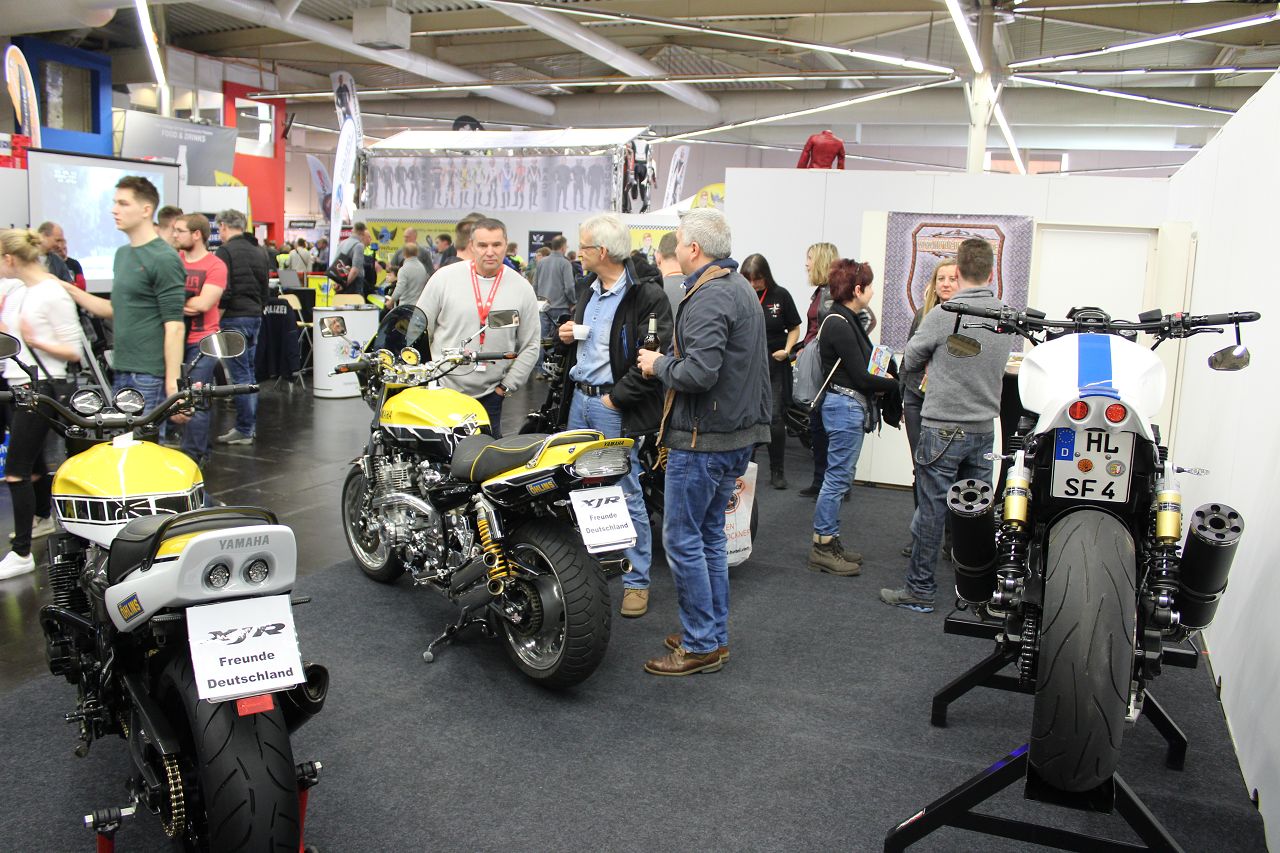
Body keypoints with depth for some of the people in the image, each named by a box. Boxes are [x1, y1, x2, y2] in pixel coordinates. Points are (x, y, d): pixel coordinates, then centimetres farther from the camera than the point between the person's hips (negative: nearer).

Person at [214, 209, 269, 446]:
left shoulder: (225, 251, -10)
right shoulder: (258, 251, 14)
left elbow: (223, 292, -18)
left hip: (235, 318, -8)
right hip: (256, 316, 8)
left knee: (240, 374, -5)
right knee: (250, 372, 14)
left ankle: (243, 430, -3)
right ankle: (251, 424, 19)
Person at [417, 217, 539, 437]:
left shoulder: (522, 289, 2)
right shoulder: (444, 277, -1)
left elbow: (530, 346, 6)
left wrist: (506, 386, 0)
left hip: (489, 396, 1)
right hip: (441, 389, -1)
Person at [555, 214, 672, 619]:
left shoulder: (647, 294, -14)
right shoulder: (588, 290, 14)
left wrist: (616, 397, -19)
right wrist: (567, 335, 6)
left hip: (614, 406, -8)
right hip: (580, 398, 9)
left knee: (626, 495, -3)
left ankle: (636, 581, 8)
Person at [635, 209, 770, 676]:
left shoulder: (708, 297, -18)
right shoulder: (741, 288, 15)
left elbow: (699, 372, -28)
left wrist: (659, 364, -11)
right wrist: (669, 361, 13)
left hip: (703, 438, -10)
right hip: (738, 431, 10)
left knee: (682, 538, -1)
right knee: (710, 533, 17)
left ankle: (700, 645, 7)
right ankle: (715, 633, 26)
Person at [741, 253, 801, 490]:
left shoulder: (780, 295, 0)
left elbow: (794, 328, 8)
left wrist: (787, 350, -8)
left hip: (774, 365, 0)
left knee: (774, 418, 0)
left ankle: (777, 472, 13)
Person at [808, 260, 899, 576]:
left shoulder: (845, 320, 13)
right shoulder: (840, 325, -18)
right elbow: (860, 376, -17)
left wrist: (879, 383, -1)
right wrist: (894, 385, -6)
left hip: (848, 405, 10)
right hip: (845, 405, -10)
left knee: (839, 477, 14)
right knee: (838, 477, -4)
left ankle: (829, 542, 21)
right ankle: (822, 547, 3)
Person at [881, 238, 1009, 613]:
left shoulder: (942, 315, -14)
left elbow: (909, 362, -2)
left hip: (943, 429, -5)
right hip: (985, 428, 5)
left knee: (931, 509, 2)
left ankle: (920, 589, 10)